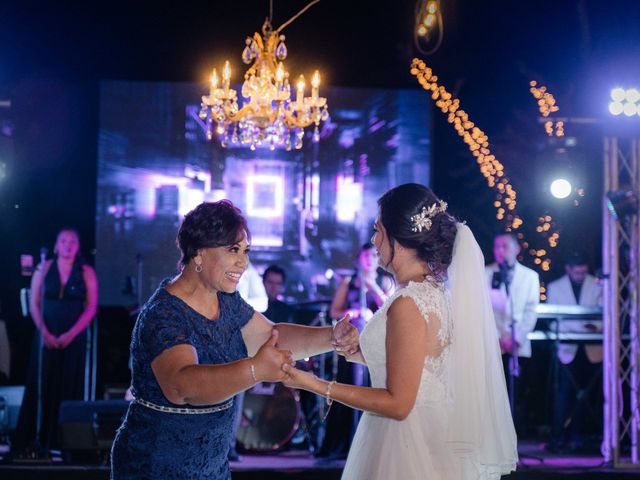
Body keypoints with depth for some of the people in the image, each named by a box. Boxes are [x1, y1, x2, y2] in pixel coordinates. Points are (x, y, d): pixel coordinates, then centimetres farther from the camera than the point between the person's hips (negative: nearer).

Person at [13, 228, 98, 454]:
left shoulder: (86, 273, 2)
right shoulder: (44, 269, 5)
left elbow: (91, 307, -2)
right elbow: (34, 303, 3)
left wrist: (71, 334, -12)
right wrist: (44, 332, -9)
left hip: (73, 338, -1)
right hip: (46, 336, 1)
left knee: (69, 388, -1)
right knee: (40, 386, -1)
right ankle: (33, 440, 2)